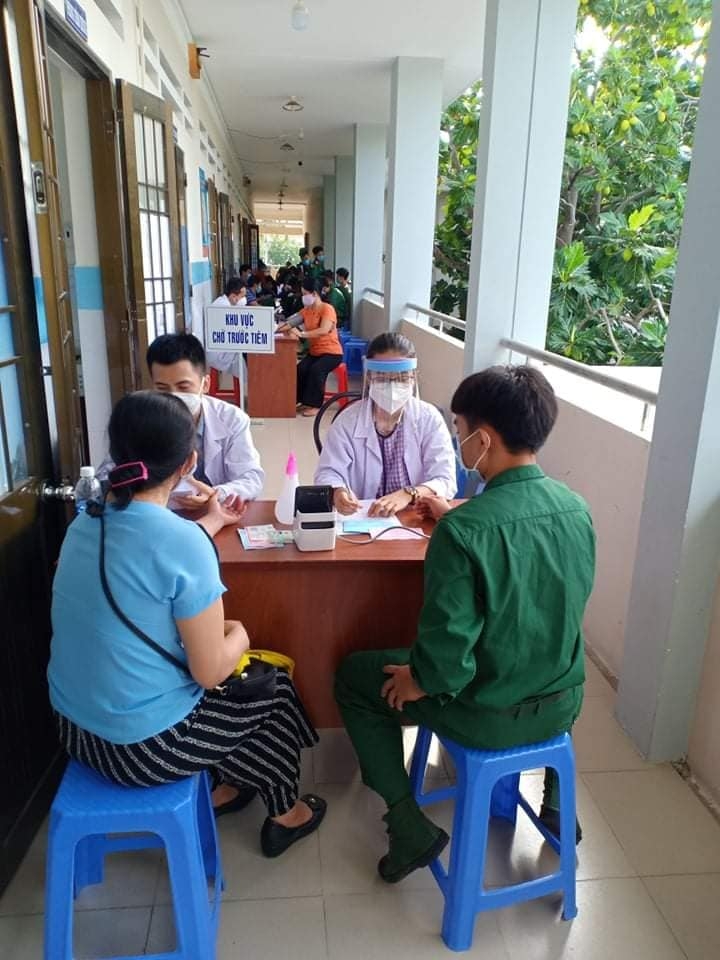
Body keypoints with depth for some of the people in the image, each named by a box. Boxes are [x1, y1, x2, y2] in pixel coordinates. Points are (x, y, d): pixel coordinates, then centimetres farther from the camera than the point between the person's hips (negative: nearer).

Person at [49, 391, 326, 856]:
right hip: (143, 745, -7)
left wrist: (210, 522, 30)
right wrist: (239, 635, 0)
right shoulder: (184, 541, -26)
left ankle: (222, 790, 45)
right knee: (274, 691, 17)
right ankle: (286, 815, 38)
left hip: (75, 726, 7)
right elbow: (210, 672, -20)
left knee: (233, 684, 28)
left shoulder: (86, 522, -3)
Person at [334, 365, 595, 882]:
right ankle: (557, 800, 43)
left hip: (487, 717, -5)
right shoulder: (577, 509, -8)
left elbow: (447, 650, -27)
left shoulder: (463, 530, -29)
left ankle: (411, 828, 14)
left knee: (354, 677, 15)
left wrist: (420, 681, -4)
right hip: (563, 704, 6)